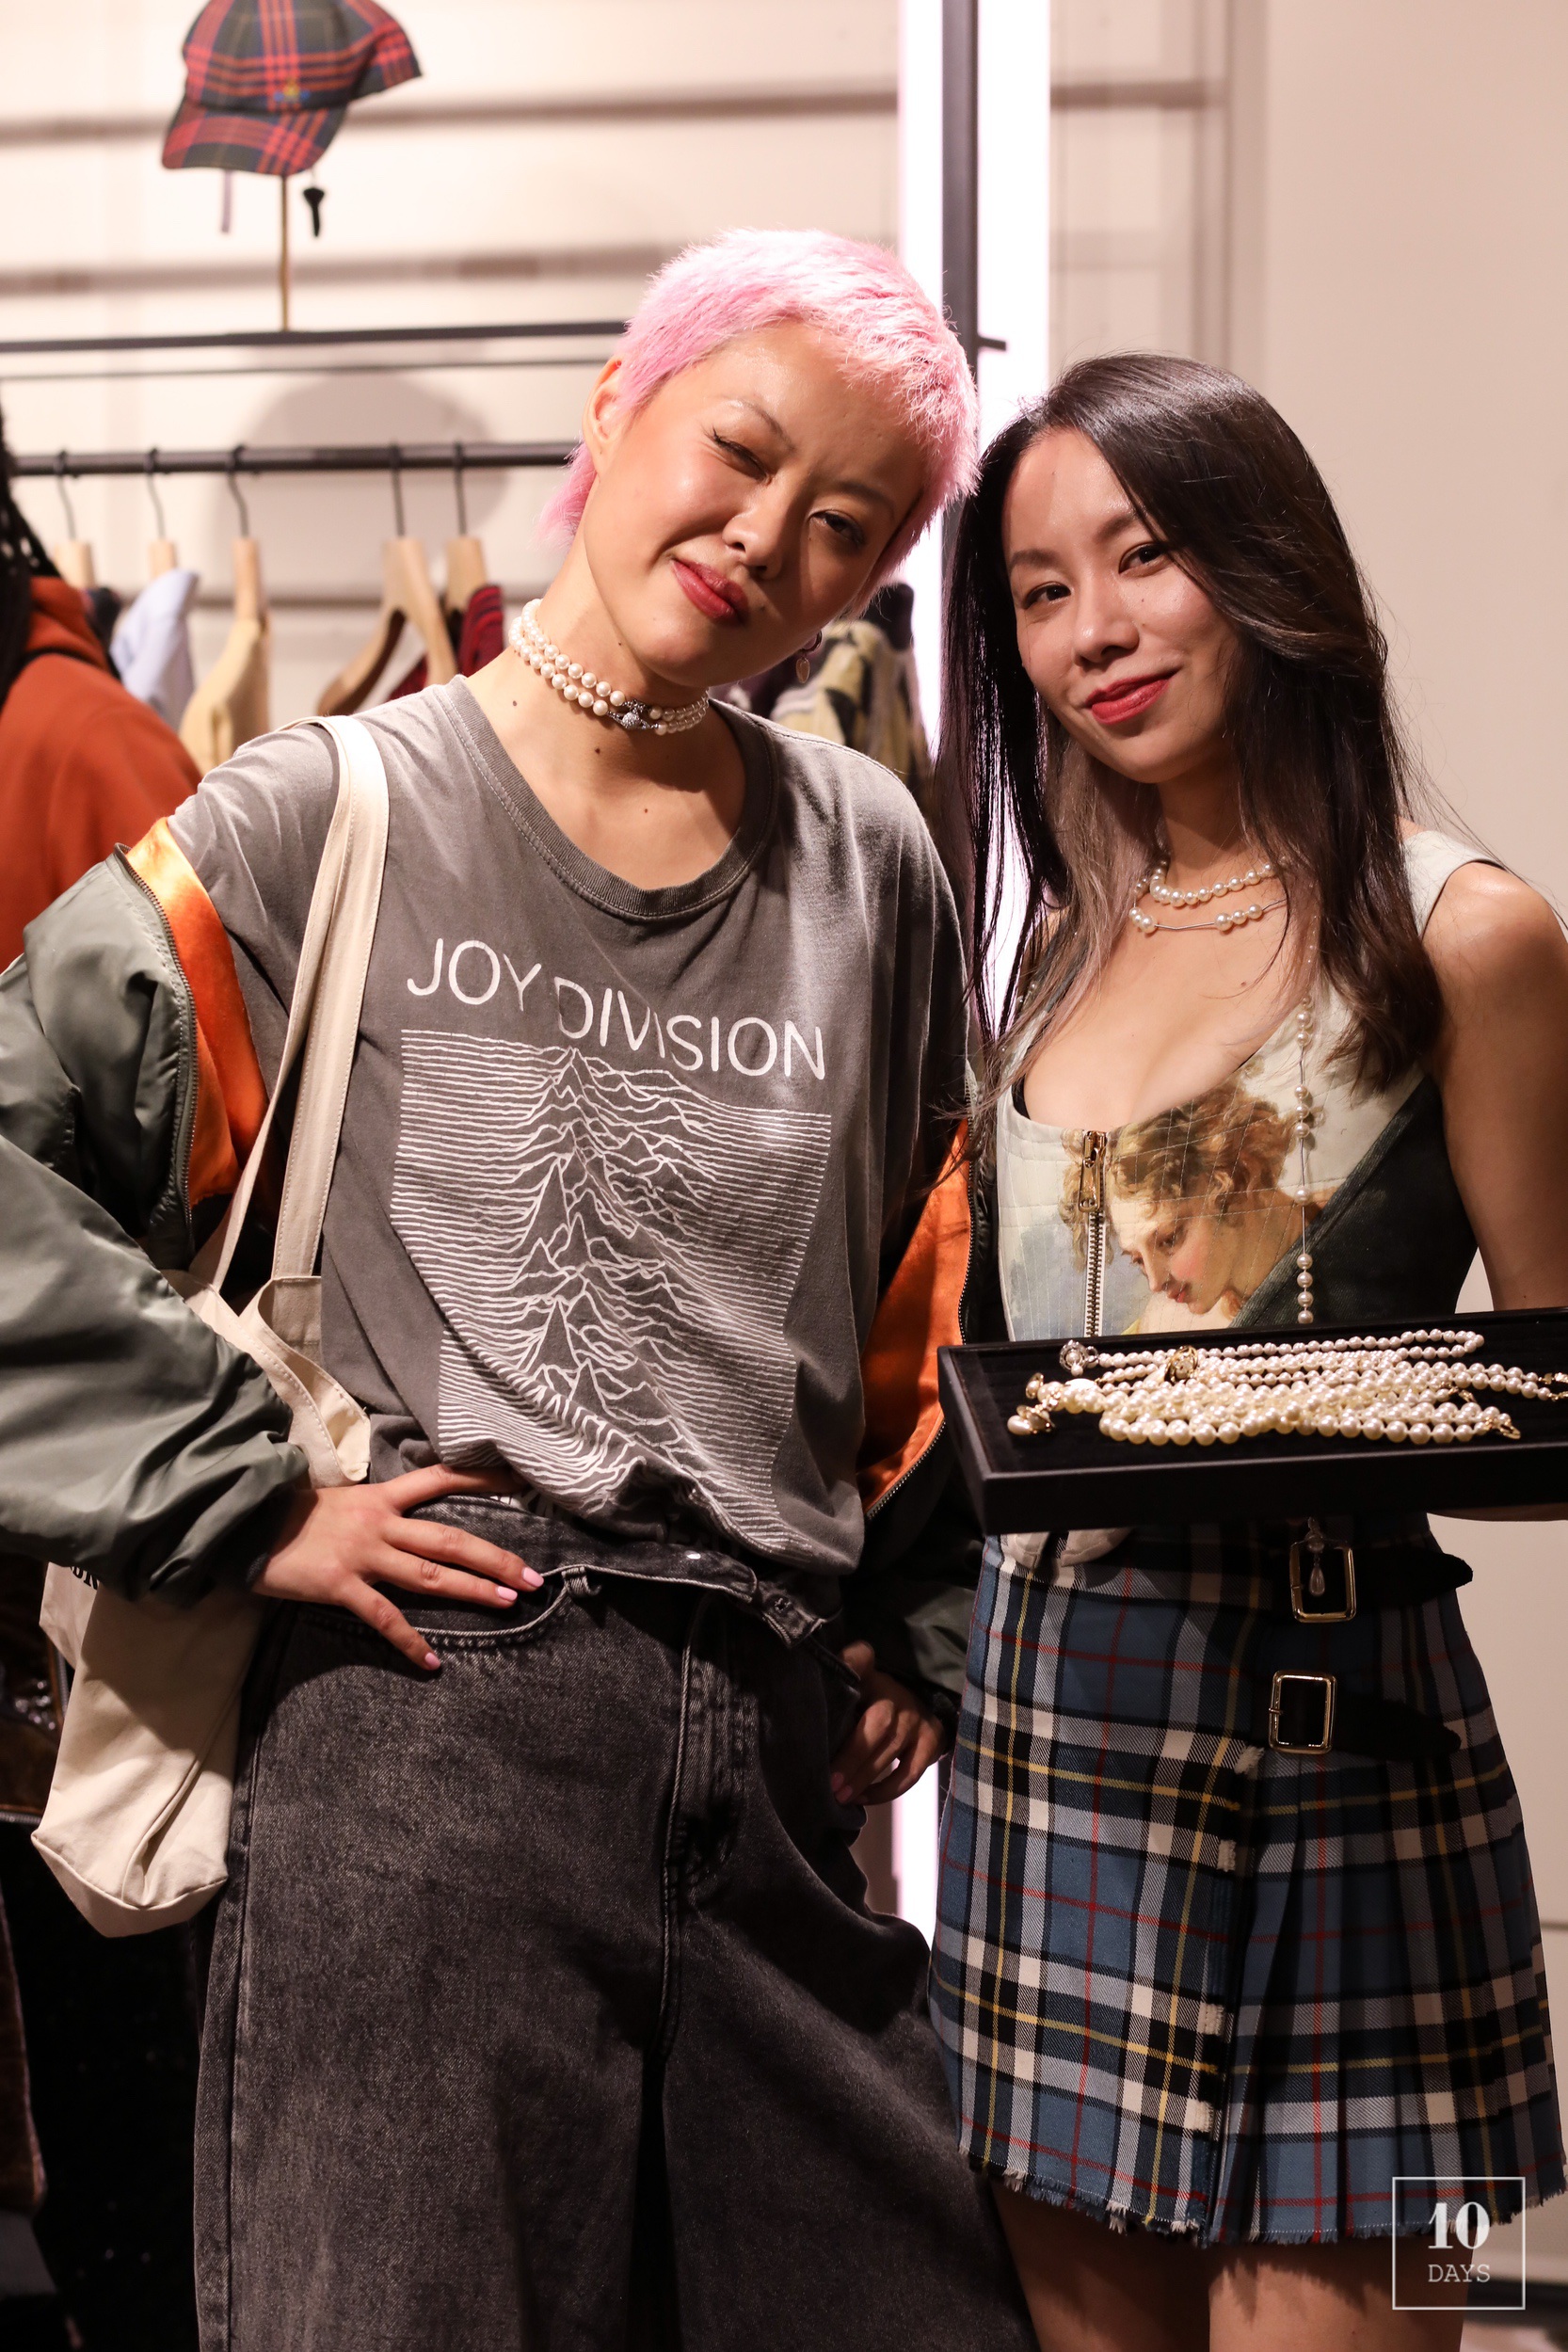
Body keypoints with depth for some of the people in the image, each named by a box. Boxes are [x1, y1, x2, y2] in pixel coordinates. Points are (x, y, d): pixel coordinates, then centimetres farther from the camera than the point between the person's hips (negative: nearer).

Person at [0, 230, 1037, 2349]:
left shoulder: (869, 866, 11)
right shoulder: (333, 825, 0)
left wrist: (924, 1641, 14)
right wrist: (247, 1499, -9)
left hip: (785, 1761, 4)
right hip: (428, 1734, -3)